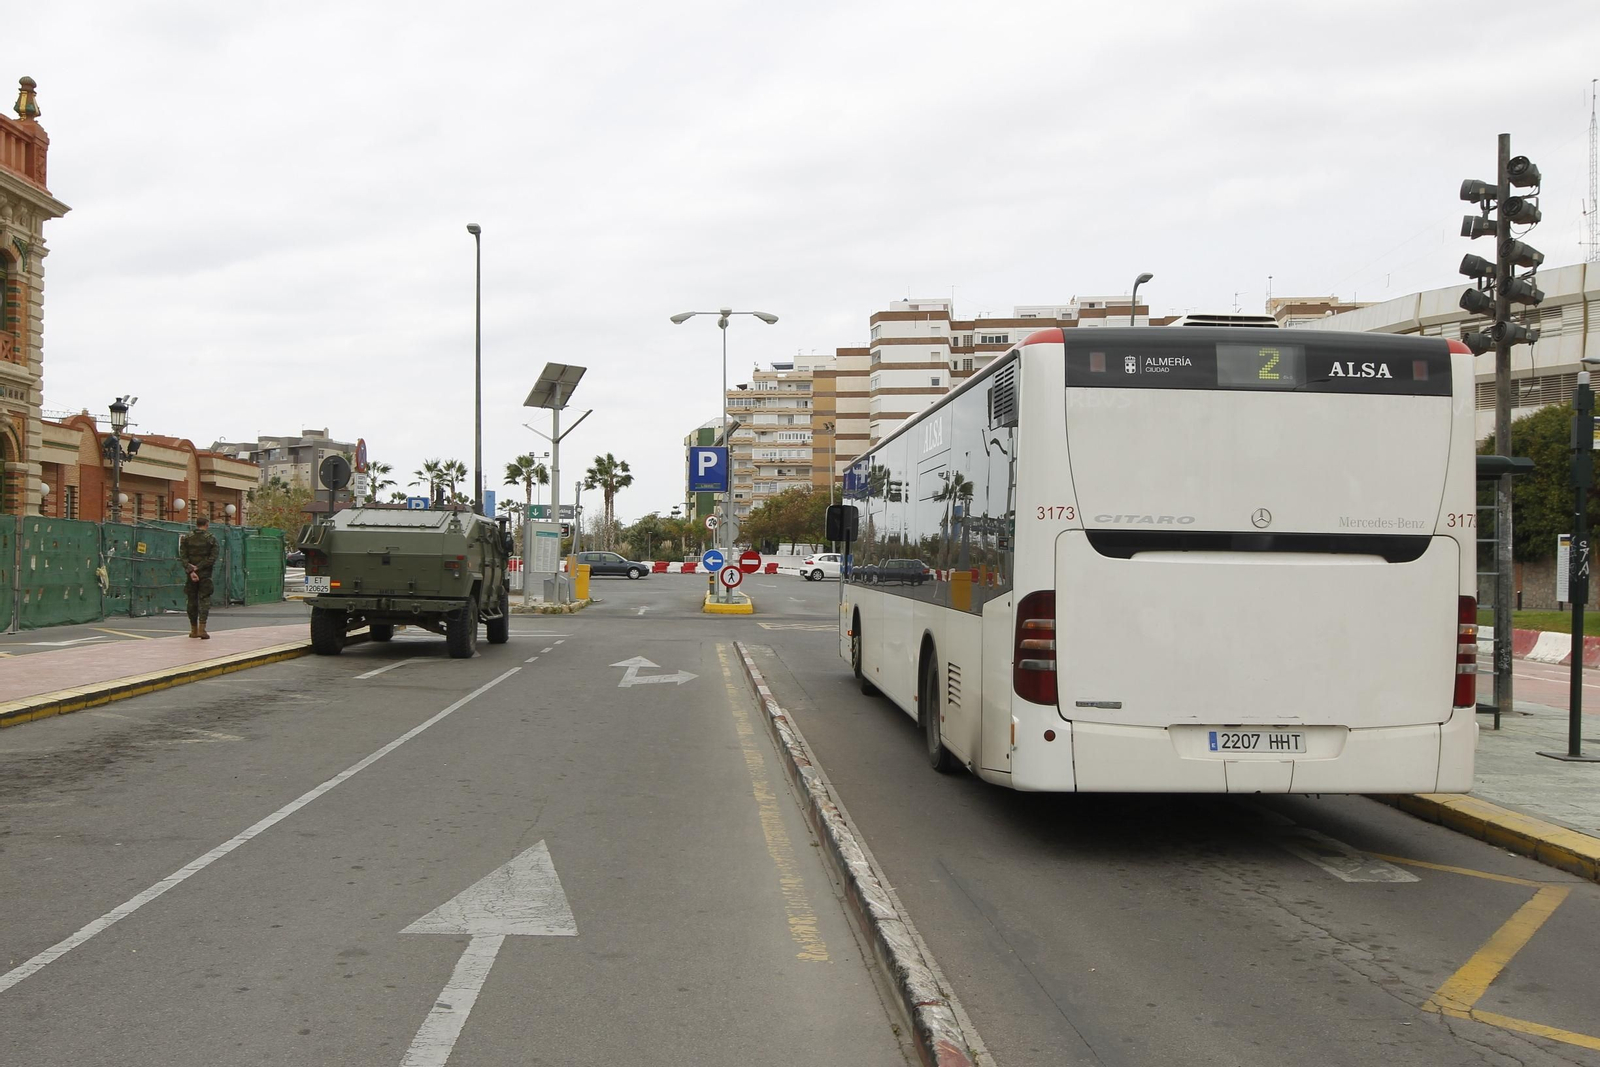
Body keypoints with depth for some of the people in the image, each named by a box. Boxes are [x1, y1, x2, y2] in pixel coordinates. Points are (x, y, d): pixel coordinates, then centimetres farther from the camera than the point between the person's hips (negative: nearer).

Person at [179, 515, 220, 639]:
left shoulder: (186, 538, 5)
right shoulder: (211, 539, -1)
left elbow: (183, 557, -4)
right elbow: (212, 558, -10)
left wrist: (190, 570, -10)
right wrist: (198, 567, -9)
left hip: (191, 575, 2)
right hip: (205, 575, -2)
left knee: (192, 601, 10)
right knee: (205, 600, -1)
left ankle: (194, 630, 15)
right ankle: (202, 629, -13)